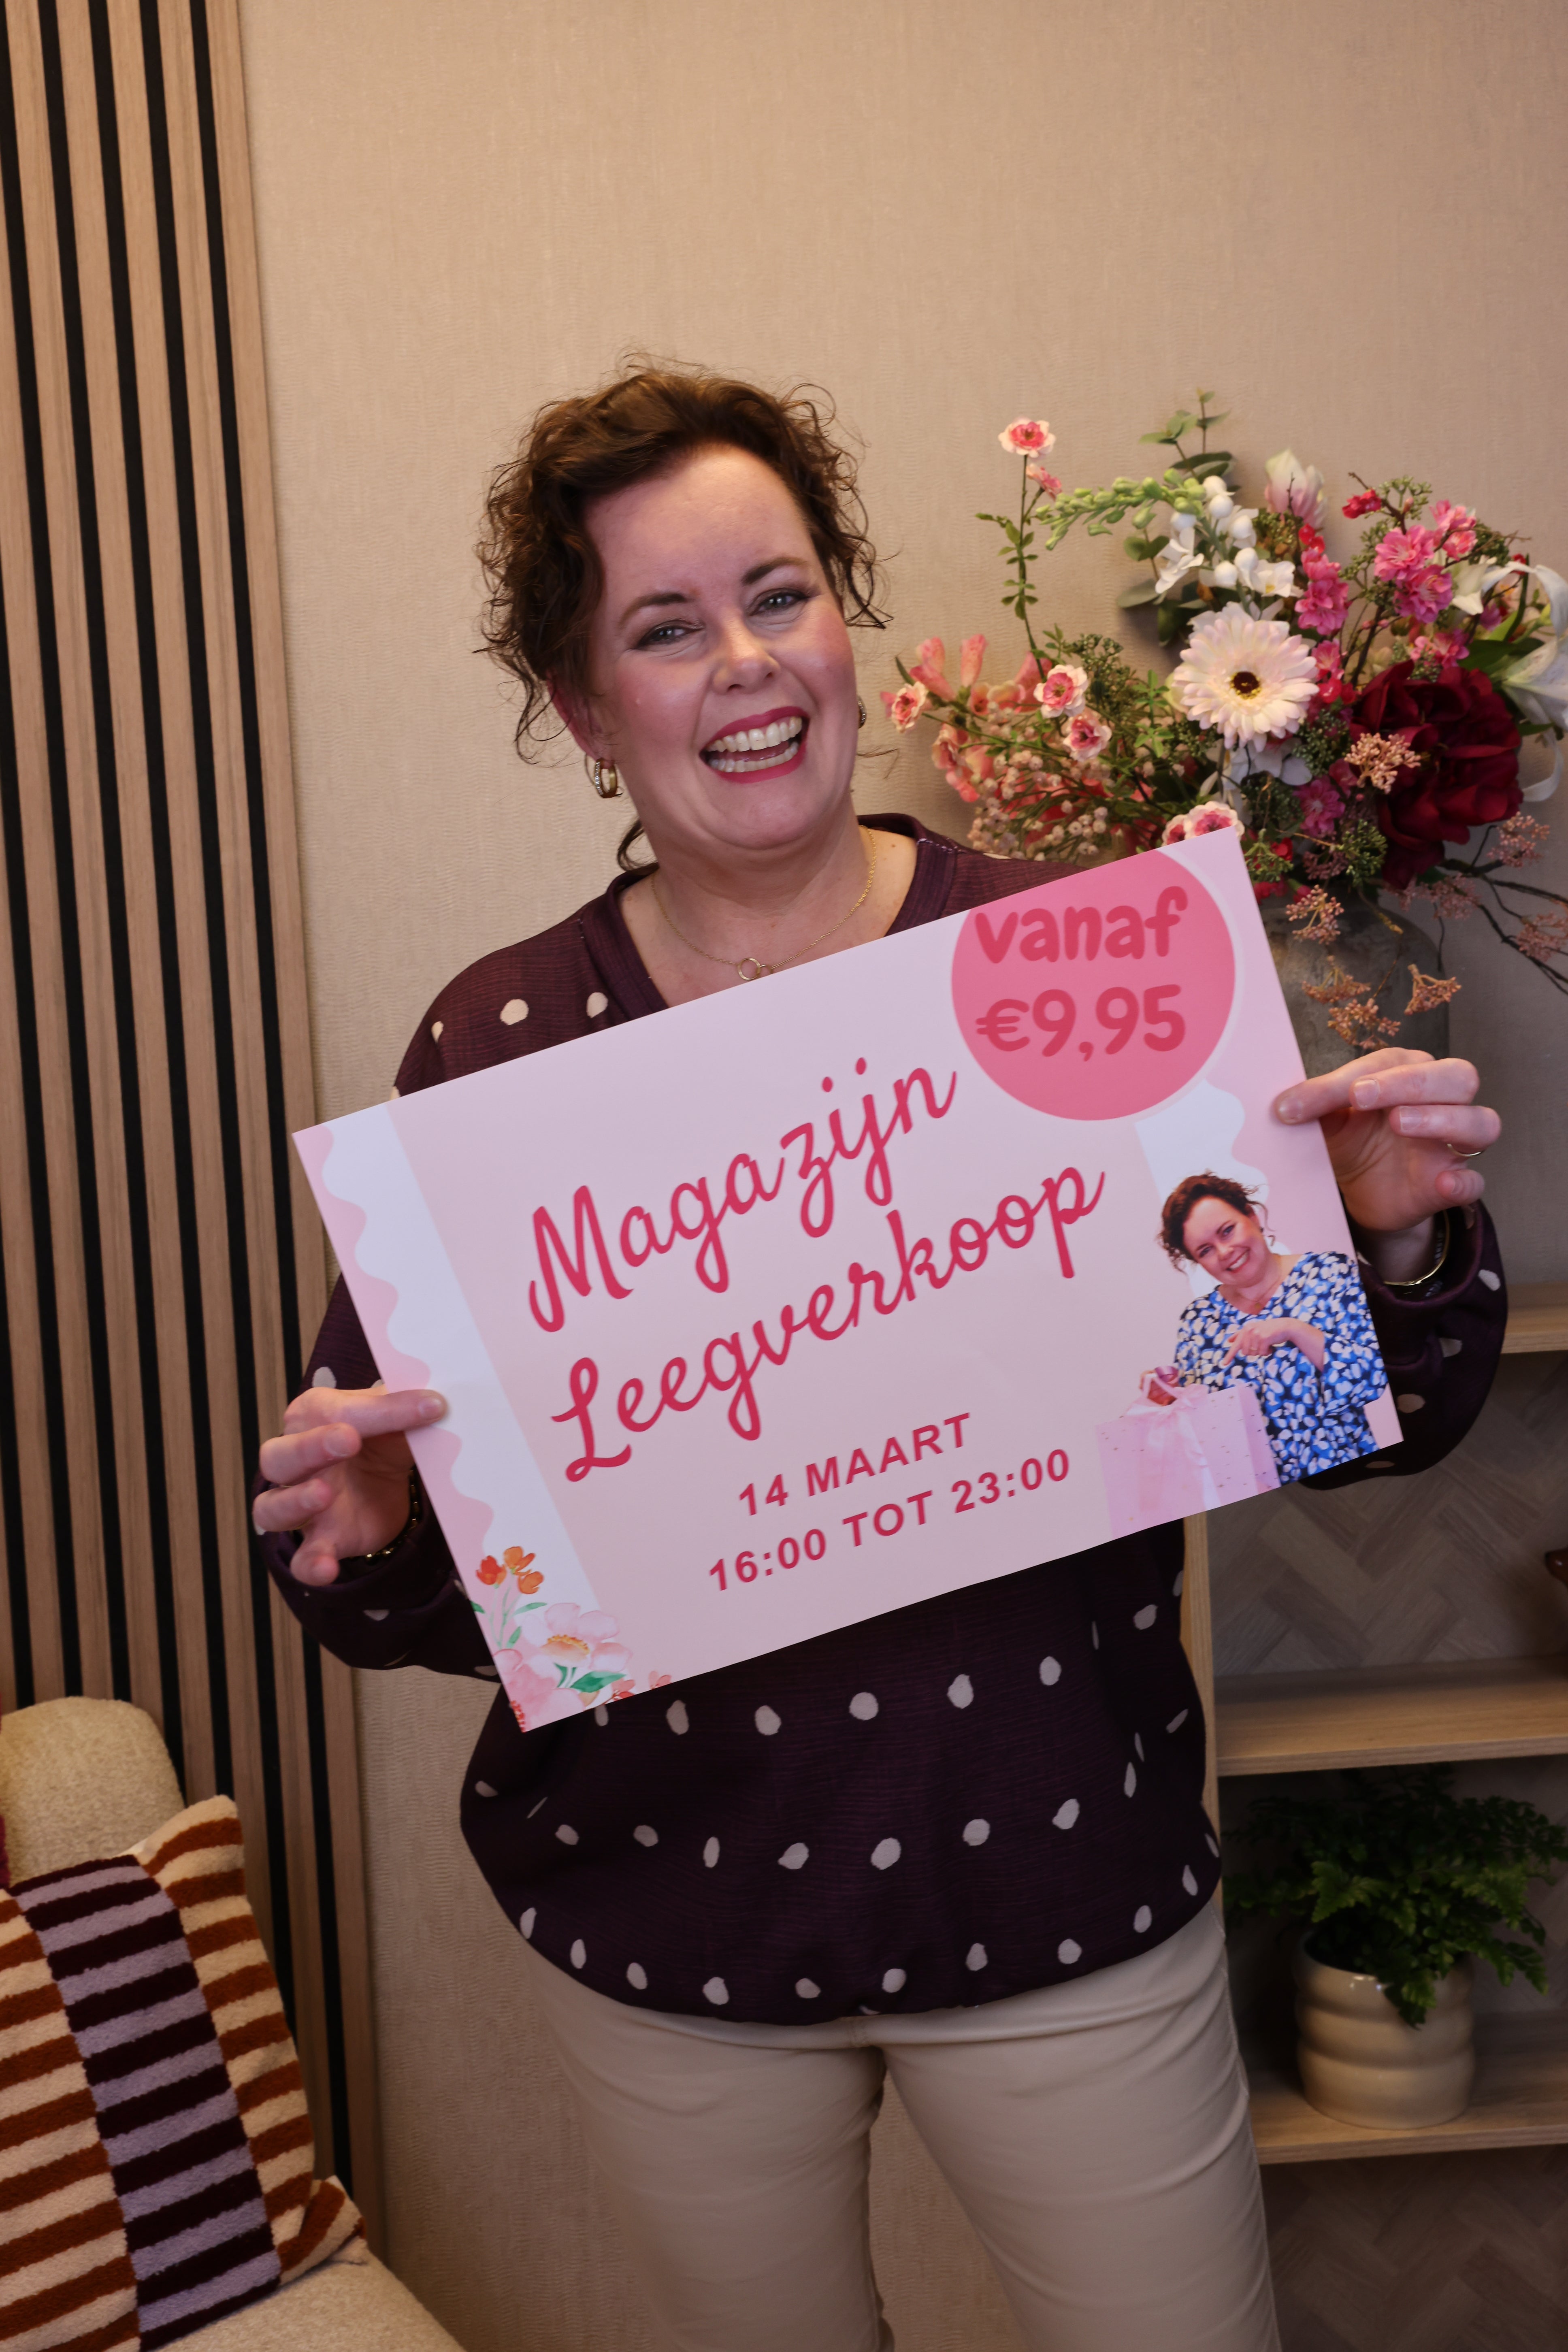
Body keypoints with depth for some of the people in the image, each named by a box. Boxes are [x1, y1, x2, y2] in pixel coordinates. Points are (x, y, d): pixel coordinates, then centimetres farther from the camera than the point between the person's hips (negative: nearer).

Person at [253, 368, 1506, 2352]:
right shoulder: (497, 1048, -6)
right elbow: (417, 1583, 0)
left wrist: (1392, 1238, -21)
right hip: (661, 1926, 1)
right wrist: (362, 1530, -22)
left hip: (1064, 1896, 0)